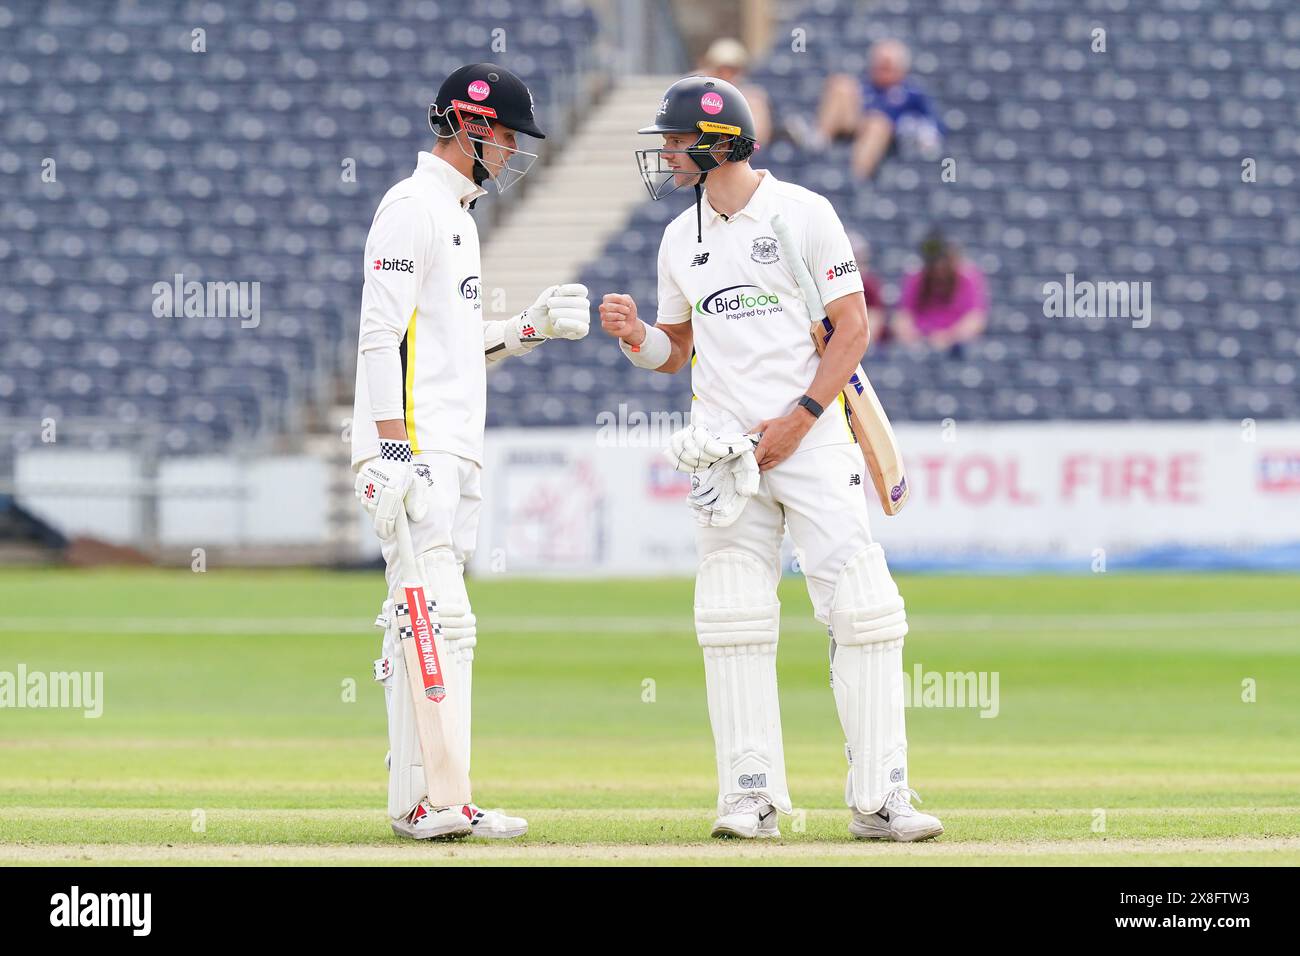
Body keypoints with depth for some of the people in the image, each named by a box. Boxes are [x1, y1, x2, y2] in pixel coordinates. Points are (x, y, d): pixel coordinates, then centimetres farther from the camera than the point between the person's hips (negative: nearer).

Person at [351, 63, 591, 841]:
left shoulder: (458, 214, 23)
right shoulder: (413, 208, -9)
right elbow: (382, 338, -16)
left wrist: (534, 326, 10)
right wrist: (399, 454, -23)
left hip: (452, 456, 10)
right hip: (413, 449, -10)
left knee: (434, 626, 8)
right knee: (437, 619, -14)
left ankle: (425, 802, 10)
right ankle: (425, 802, -16)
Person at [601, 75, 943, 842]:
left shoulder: (802, 214, -2)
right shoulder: (681, 239, 14)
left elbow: (854, 327, -5)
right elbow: (676, 353, 21)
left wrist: (800, 417, -14)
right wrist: (636, 337, -2)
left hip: (812, 439, -5)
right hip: (727, 453, 5)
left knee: (862, 610, -10)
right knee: (733, 622, 0)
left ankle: (880, 798, -9)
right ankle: (752, 797, 5)